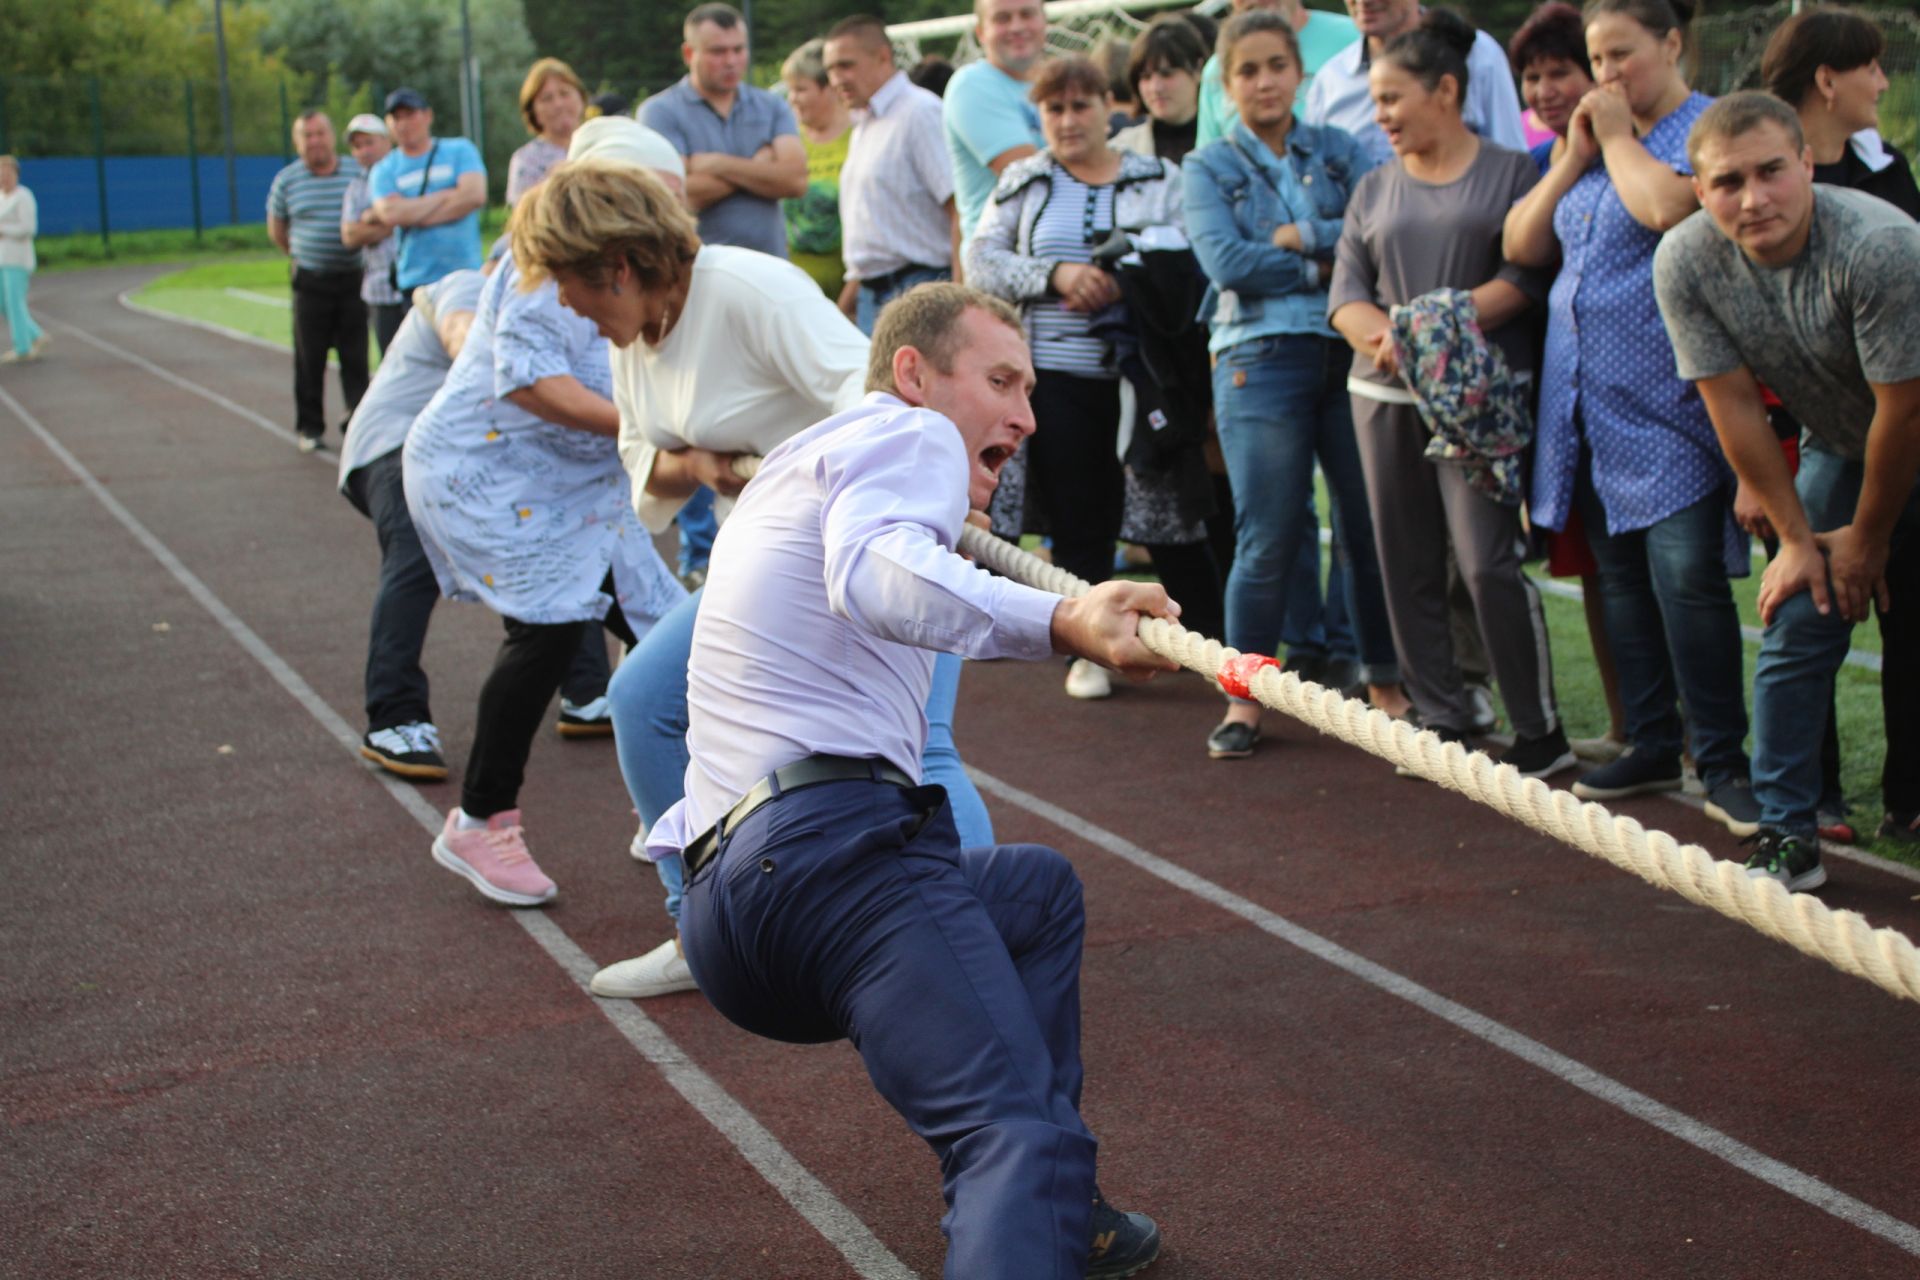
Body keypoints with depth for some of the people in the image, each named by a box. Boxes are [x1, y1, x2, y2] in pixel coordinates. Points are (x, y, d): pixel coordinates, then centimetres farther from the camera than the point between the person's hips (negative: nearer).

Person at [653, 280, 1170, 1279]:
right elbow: (873, 576, -20)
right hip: (828, 842, -10)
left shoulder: (802, 464, 34)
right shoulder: (908, 431, 4)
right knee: (1017, 1130, -24)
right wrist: (1058, 623, -33)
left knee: (1043, 888, 31)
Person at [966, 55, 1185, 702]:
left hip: (1137, 373, -1)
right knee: (1077, 520, 2)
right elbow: (982, 261, 3)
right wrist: (1056, 274, -11)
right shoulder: (1022, 181, 12)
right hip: (1055, 374, 1)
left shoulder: (1157, 180, 9)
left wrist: (1123, 285, -18)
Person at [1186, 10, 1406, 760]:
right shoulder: (1208, 168, 9)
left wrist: (1297, 236, -8)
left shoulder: (1339, 152, 14)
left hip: (1351, 353, 2)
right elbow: (1227, 262, -7)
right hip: (1261, 358, -2)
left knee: (1373, 529, 3)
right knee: (1267, 543, -5)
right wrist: (1327, 264, -4)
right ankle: (1244, 698, 6)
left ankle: (1385, 684, 16)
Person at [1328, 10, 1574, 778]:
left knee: (1489, 562, -11)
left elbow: (1527, 274, -11)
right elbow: (1346, 294, 7)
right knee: (1407, 566, 5)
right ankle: (1441, 721, 16)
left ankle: (1541, 733, -1)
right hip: (1386, 397, 5)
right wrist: (1385, 337, -15)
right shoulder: (1374, 190, 14)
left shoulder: (1512, 173, 1)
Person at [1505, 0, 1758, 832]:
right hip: (1590, 410, 8)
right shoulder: (1594, 144, 19)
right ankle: (1652, 747, 20)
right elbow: (1522, 246, 14)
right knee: (1622, 579, 11)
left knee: (1686, 576, -12)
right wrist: (1574, 155, 3)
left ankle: (1722, 763, -5)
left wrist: (1618, 137, -8)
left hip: (1668, 408, -8)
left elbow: (1668, 207, -24)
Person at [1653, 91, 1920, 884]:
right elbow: (1735, 407, -12)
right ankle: (1785, 836, -3)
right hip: (1836, 448, 3)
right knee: (1797, 626, -7)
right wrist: (1797, 538, -8)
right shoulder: (1685, 262, -20)